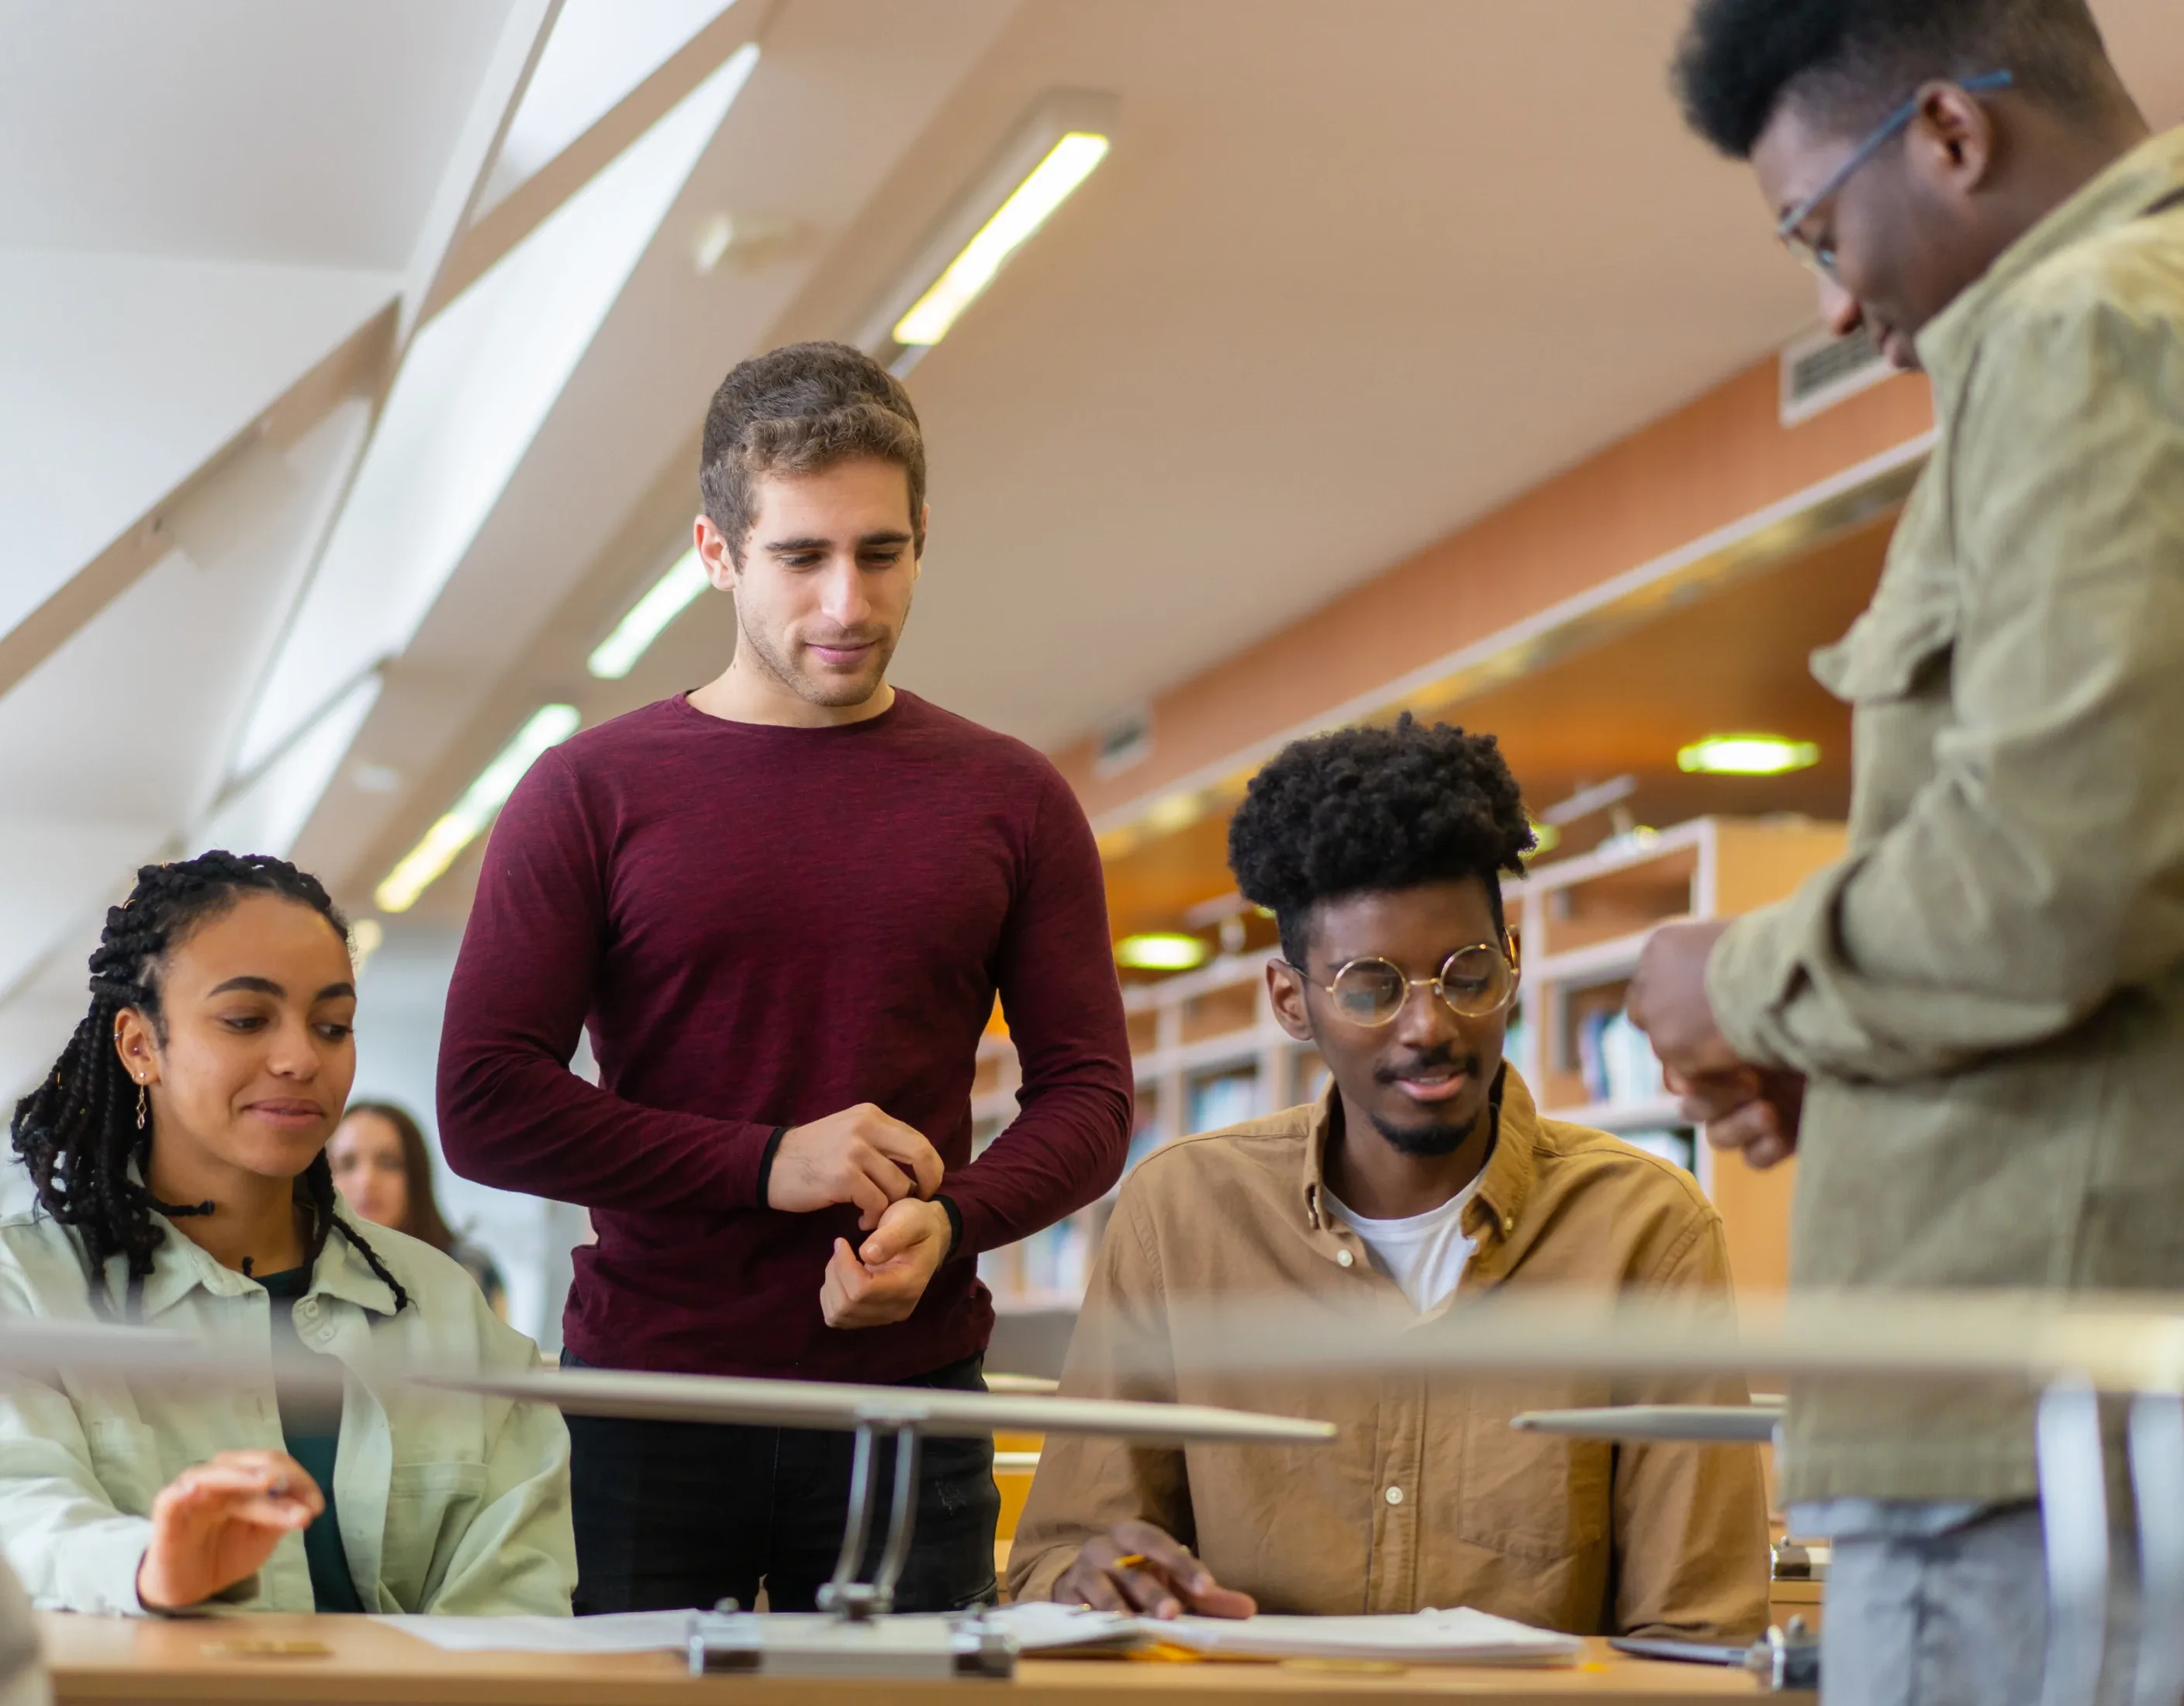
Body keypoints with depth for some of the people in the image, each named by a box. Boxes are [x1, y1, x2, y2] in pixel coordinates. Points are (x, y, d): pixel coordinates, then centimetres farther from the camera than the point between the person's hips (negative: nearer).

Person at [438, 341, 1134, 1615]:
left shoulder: (1012, 802, 8)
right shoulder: (591, 793, 2)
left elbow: (1089, 1096, 8)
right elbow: (485, 1107, -4)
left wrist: (947, 1222, -12)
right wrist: (766, 1164, -13)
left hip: (910, 1401, 1)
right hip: (647, 1406, -1)